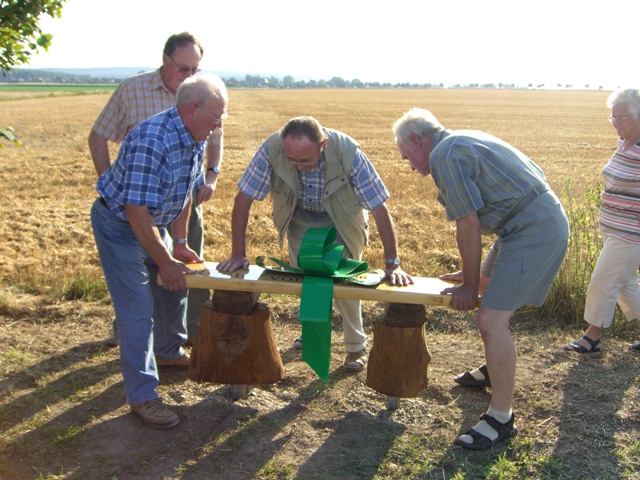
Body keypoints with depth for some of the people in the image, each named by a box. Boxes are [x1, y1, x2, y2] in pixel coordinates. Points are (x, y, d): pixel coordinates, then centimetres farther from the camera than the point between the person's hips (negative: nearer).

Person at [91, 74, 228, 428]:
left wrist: (180, 244, 6)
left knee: (175, 286, 18)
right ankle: (141, 395, 1)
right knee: (137, 309, -10)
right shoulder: (152, 142, -33)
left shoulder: (195, 139, -5)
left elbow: (186, 193, 7)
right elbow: (136, 210, -31)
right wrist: (164, 262, -23)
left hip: (152, 222, 9)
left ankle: (169, 352, 43)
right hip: (118, 224, -9)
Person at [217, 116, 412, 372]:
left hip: (340, 220, -2)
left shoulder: (348, 153, -36)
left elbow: (380, 208, -31)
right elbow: (244, 199, -25)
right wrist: (238, 254, -25)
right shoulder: (272, 149, -33)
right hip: (298, 216, 2)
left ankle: (356, 346, 13)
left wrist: (392, 264, -31)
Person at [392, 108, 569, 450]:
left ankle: (501, 419, -1)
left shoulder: (444, 156, -15)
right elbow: (479, 219, 21)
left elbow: (469, 226, -16)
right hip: (541, 219, 11)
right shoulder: (462, 142, 16)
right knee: (488, 286, 28)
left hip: (534, 231, -11)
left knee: (491, 319, -13)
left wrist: (470, 284, -5)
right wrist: (472, 275, 26)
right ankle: (496, 369, 46)